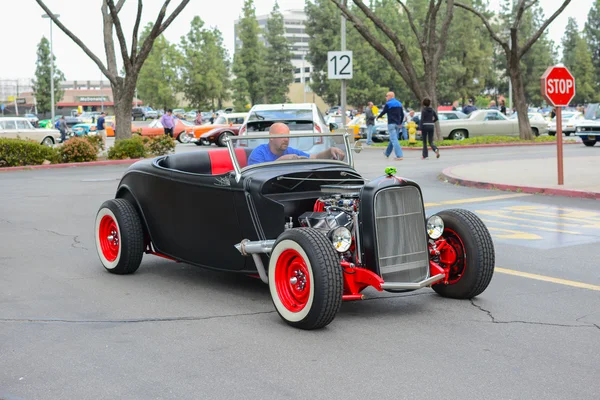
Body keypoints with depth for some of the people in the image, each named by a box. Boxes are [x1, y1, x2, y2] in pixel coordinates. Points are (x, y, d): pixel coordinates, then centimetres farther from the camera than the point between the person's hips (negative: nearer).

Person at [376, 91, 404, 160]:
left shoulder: (388, 104, -7)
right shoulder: (399, 104, 14)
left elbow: (383, 112, -2)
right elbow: (402, 114, 16)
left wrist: (378, 117, 16)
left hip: (391, 124, -7)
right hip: (398, 124, 7)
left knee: (394, 139, -11)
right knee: (393, 139, 18)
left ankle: (399, 155, -20)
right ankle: (387, 153, 34)